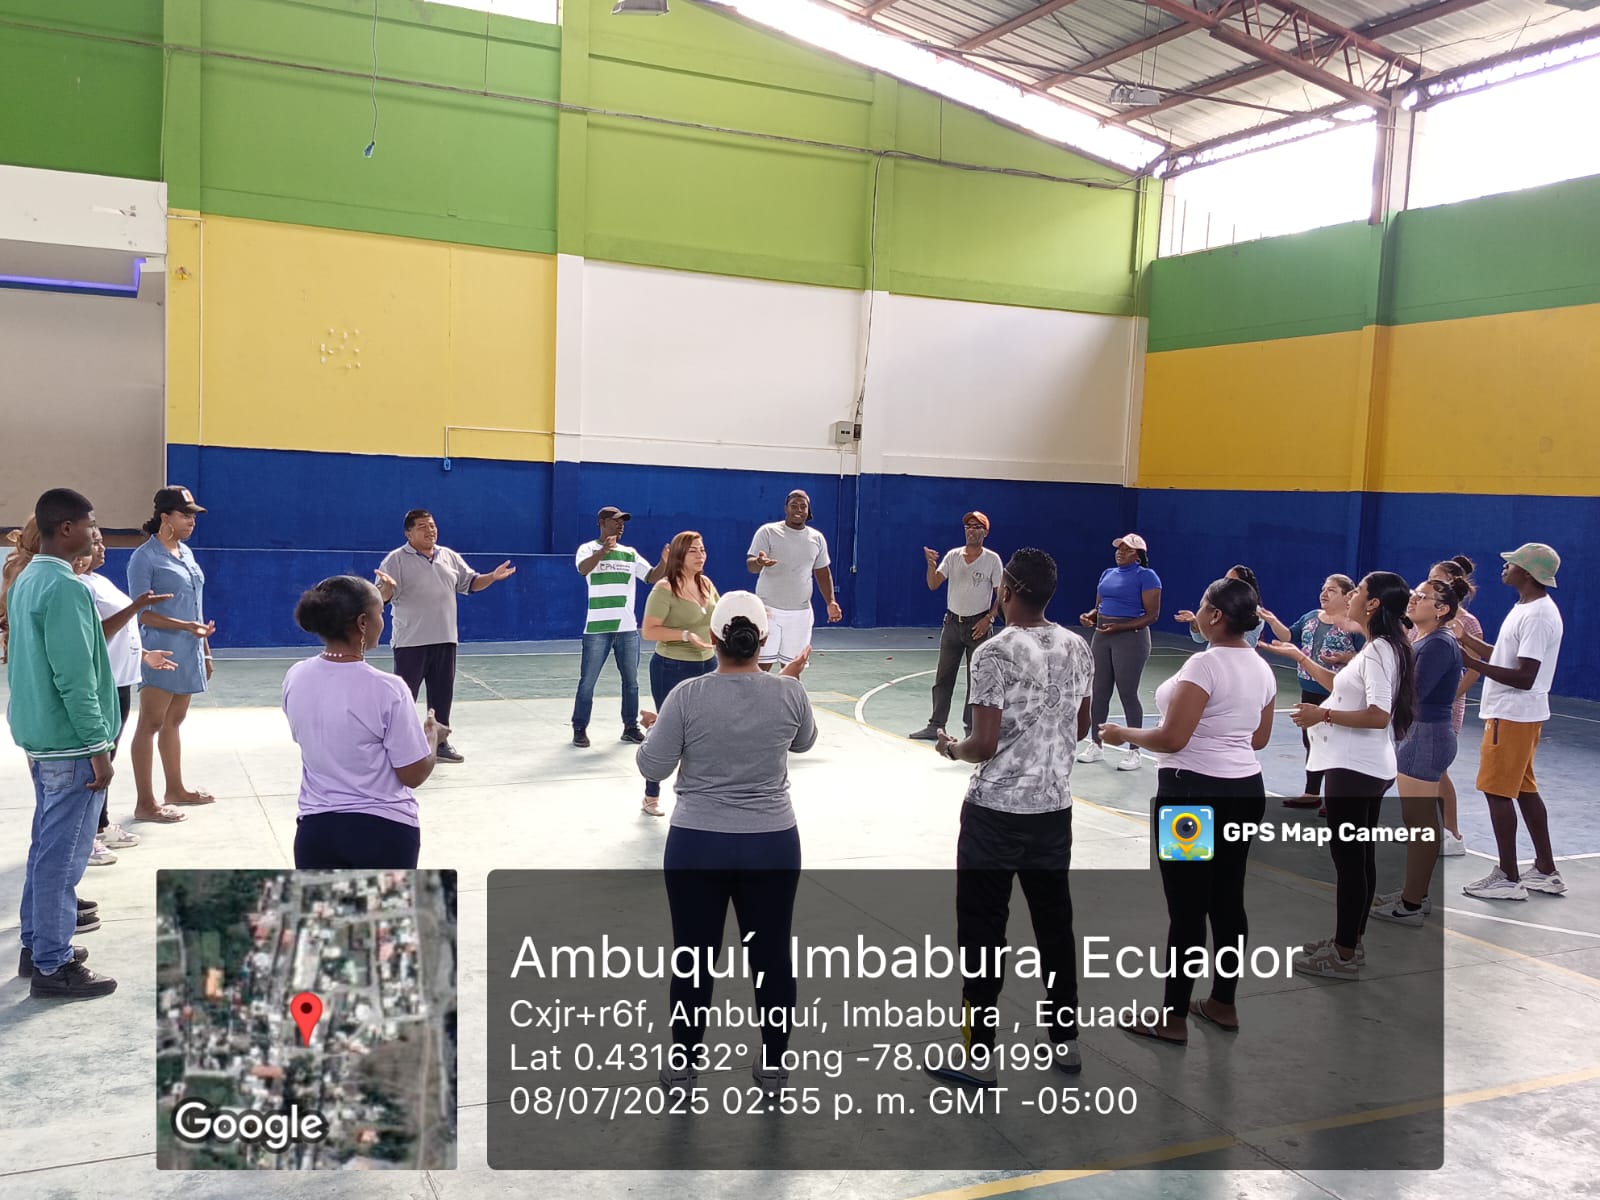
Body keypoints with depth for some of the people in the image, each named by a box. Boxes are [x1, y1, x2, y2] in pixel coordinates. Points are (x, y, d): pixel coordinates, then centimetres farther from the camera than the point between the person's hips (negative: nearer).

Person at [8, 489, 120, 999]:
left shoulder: (25, 581, 10)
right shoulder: (65, 588, -20)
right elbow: (75, 677, -23)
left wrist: (33, 727, 23)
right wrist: (99, 747, -18)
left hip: (39, 736, 10)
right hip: (70, 744, -10)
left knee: (46, 846, 18)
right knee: (62, 856, -2)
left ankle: (37, 944, 29)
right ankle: (53, 968, 6)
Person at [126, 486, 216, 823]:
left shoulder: (186, 553, 12)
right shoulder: (145, 557, -11)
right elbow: (141, 613, -15)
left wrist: (205, 649, 17)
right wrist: (187, 627, -24)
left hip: (187, 652, 8)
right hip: (161, 653, -8)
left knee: (175, 722, 16)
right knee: (151, 724, -3)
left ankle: (175, 789, 26)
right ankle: (145, 803, 1)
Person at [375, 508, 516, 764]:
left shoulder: (450, 556, 10)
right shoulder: (396, 560, -7)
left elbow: (470, 583, 17)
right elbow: (382, 597, -15)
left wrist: (492, 577, 0)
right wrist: (387, 586, -38)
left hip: (444, 640, 6)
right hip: (411, 642, -5)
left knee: (442, 695, 13)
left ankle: (440, 743, 24)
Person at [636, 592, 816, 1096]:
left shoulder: (688, 695, -13)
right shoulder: (789, 693, -8)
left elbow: (653, 767, -7)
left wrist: (655, 730, 12)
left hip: (697, 845, -1)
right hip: (772, 845, 1)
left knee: (694, 956, 12)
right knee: (771, 955, 14)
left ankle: (683, 1065, 25)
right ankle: (773, 1066, 27)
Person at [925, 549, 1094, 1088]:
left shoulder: (996, 652, -17)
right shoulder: (1078, 649, 2)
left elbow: (983, 746, -18)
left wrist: (952, 748, 1)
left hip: (997, 810, -6)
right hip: (1055, 806, 6)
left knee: (983, 926, 4)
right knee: (1054, 921, 16)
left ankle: (978, 1053, 11)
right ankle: (1066, 1039, 28)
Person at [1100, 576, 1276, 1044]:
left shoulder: (1205, 664, -19)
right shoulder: (1261, 667, 7)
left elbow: (1171, 739, -22)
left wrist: (1123, 734, -6)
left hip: (1194, 795, -9)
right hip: (1246, 790, 9)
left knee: (1186, 908, -1)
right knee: (1227, 901, 16)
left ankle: (1173, 1018, 9)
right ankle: (1223, 1004, 27)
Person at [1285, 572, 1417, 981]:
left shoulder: (1379, 650, -19)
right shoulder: (1378, 648, 12)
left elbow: (1379, 716, -26)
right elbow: (1346, 690, 21)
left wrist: (1323, 715, -22)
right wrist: (1304, 660, 23)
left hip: (1356, 768, -10)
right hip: (1362, 766, 10)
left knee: (1348, 858, -4)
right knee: (1359, 856, 15)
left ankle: (1344, 955, 3)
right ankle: (1349, 940, 25)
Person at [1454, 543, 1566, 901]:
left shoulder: (1538, 616, -20)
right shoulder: (1525, 609, 12)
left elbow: (1525, 677, -25)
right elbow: (1504, 656, 19)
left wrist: (1473, 663, -26)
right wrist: (1466, 638, 13)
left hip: (1514, 716, -10)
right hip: (1515, 713, 10)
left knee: (1497, 790, -4)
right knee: (1523, 790, 15)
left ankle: (1508, 878, 3)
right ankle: (1546, 872, 23)